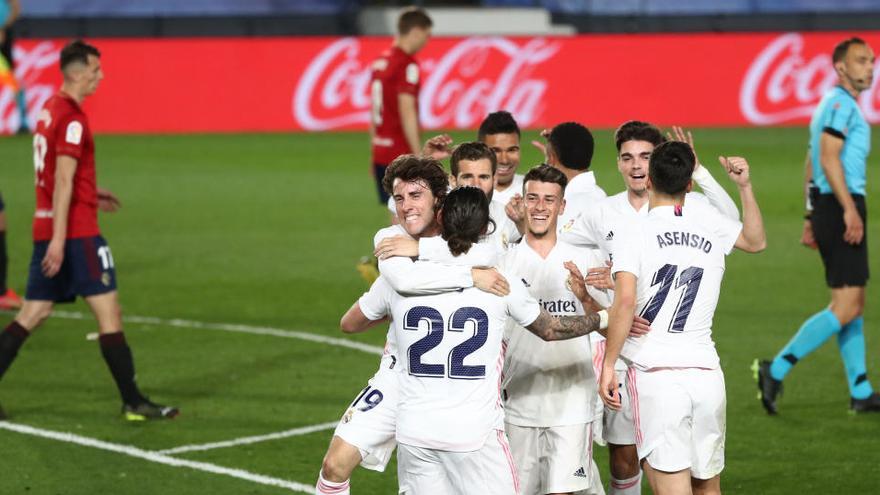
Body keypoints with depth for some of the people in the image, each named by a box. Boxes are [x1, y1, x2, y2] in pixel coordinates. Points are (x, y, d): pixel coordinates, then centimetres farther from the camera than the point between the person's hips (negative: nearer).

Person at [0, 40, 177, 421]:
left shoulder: (51, 111, 14)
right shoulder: (73, 119, -14)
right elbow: (63, 182, -19)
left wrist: (91, 195, 22)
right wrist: (58, 240, -21)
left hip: (47, 228, 9)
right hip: (75, 230, -9)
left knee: (33, 314, 9)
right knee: (109, 313, -3)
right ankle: (133, 403, -1)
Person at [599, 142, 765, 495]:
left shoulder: (632, 234, -3)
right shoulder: (709, 223, 9)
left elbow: (625, 302, -16)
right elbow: (756, 241, 30)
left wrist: (608, 365, -11)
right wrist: (745, 186, 31)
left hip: (655, 375, -4)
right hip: (707, 372, 4)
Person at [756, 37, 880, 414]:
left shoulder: (833, 104, 20)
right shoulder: (841, 104, -11)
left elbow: (813, 165, 23)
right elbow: (829, 158, -22)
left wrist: (812, 218, 24)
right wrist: (850, 210, -26)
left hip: (827, 208, 11)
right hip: (841, 205, -11)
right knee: (845, 308, -11)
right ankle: (776, 370, -12)